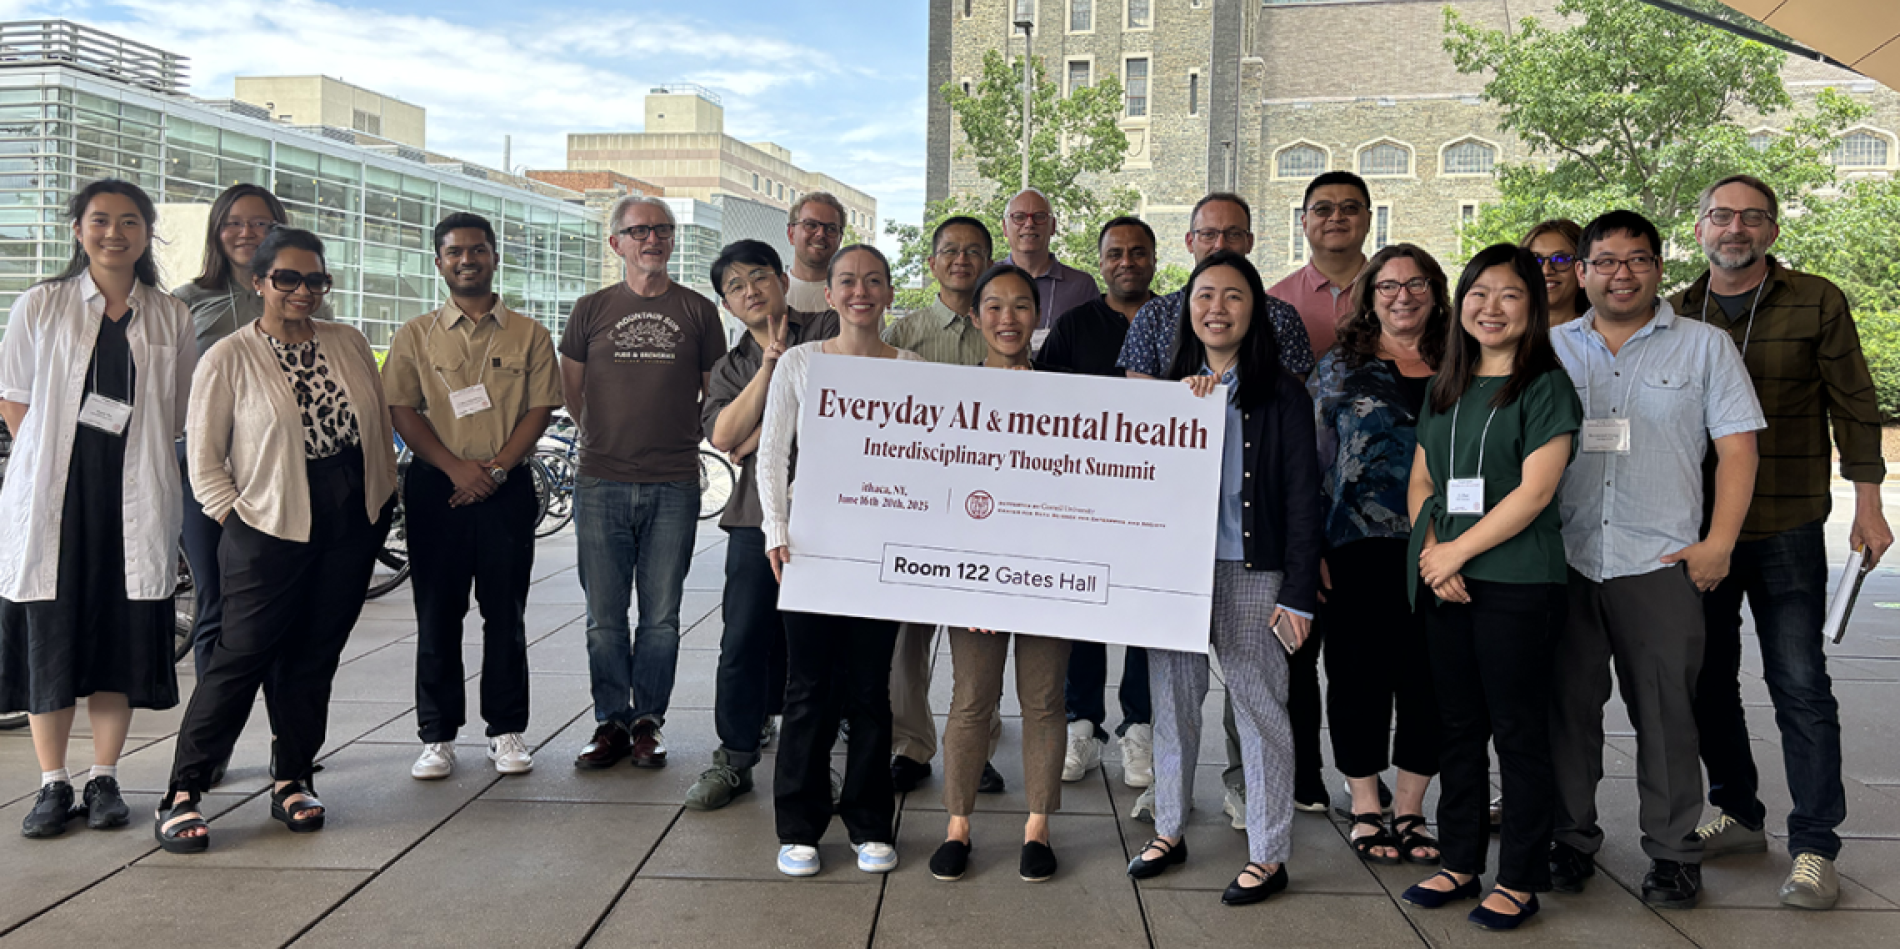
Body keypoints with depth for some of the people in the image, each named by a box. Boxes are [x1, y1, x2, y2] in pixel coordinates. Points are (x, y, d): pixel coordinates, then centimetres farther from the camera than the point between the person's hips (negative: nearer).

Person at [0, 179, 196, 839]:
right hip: (53, 497, -1)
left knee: (121, 637, 3)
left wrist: (132, 449, 1)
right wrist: (56, 454, -3)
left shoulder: (171, 318, 8)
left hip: (134, 499, 1)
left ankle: (103, 779, 15)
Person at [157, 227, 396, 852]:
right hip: (272, 528, -4)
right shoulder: (229, 359, -3)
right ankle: (182, 794, 4)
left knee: (315, 656, 9)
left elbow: (380, 427, 14)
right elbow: (203, 455, 0)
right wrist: (235, 517, -6)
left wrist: (383, 496, 9)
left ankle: (292, 781, 20)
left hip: (354, 521, 4)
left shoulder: (349, 344, 8)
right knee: (243, 655, -5)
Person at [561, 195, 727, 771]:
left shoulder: (698, 311, 9)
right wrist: (612, 434, 7)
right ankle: (611, 722, 16)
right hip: (602, 482, 1)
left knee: (661, 616, 3)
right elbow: (572, 399, 15)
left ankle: (647, 723, 15)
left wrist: (679, 436, 7)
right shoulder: (592, 310, 10)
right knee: (604, 617, 4)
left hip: (673, 486, -1)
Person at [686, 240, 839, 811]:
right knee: (745, 639, 1)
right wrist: (769, 367, -7)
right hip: (759, 513, 3)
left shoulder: (826, 329, 7)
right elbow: (723, 436, 1)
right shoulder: (731, 367, 19)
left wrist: (757, 438, -3)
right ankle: (736, 756, 11)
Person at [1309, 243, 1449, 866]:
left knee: (1428, 678, 5)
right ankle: (1364, 809, 18)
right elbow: (1313, 461, 3)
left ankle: (1409, 810, 20)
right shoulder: (1341, 366, 6)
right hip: (1359, 550, -2)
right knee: (1359, 675, 4)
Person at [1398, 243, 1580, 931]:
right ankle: (1459, 862, 24)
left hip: (1517, 582, -6)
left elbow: (1535, 491, -12)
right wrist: (1431, 553, -3)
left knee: (1519, 731, 2)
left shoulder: (1546, 387, -4)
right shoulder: (1444, 389, 14)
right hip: (1445, 583, 6)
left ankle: (1520, 880, 13)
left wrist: (1459, 551, -12)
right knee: (1457, 726, 12)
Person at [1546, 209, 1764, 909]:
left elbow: (1737, 444, 2)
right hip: (1563, 562, 2)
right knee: (1567, 707, 8)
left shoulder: (1704, 346, 6)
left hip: (1660, 563, -2)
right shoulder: (1550, 349, 11)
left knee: (1666, 712, 2)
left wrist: (1718, 544, -6)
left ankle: (1673, 853, 16)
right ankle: (1570, 840, 21)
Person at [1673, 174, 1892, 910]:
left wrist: (1867, 506, -2)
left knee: (1799, 686, -3)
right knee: (1706, 679, 11)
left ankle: (1814, 847, 6)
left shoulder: (1817, 303, -1)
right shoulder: (1675, 314, 7)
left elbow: (1853, 406, 1)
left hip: (1786, 530, -3)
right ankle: (1737, 814, 27)